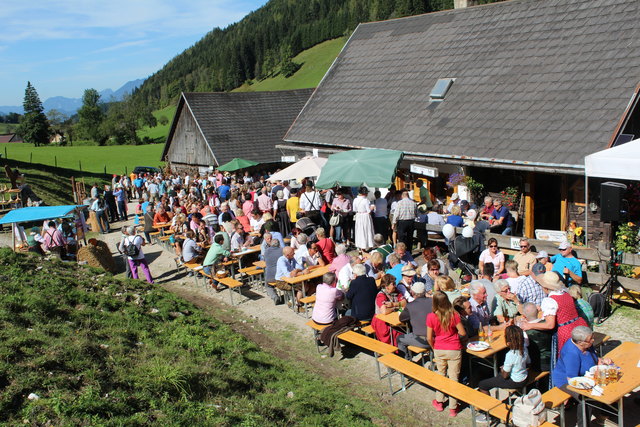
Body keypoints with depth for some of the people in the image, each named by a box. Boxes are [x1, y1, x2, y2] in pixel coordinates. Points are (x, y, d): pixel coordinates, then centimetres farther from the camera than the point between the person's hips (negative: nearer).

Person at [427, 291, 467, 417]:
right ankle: (453, 408, 17)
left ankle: (439, 402, 32)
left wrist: (434, 348, 10)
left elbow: (429, 338, -9)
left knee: (441, 374, 22)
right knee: (453, 377, 10)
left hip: (439, 350, 1)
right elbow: (463, 333, -11)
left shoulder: (431, 317, -15)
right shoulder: (454, 315, -17)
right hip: (454, 350, -1)